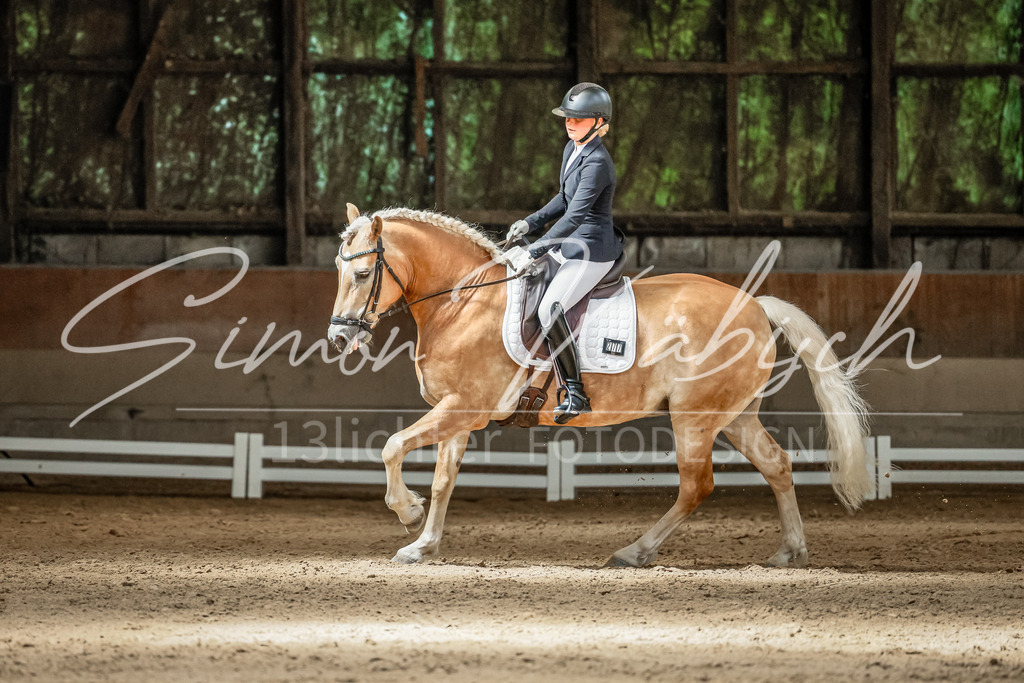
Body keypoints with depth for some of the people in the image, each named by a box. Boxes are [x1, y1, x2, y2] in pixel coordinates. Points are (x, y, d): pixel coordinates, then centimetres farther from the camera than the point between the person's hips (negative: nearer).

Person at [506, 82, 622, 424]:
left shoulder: (597, 163, -23)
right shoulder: (572, 149, 8)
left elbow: (576, 214, -29)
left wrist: (538, 249, -30)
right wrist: (532, 223, 9)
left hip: (592, 251, -10)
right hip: (570, 243, 10)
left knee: (550, 310, -25)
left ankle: (574, 393, -19)